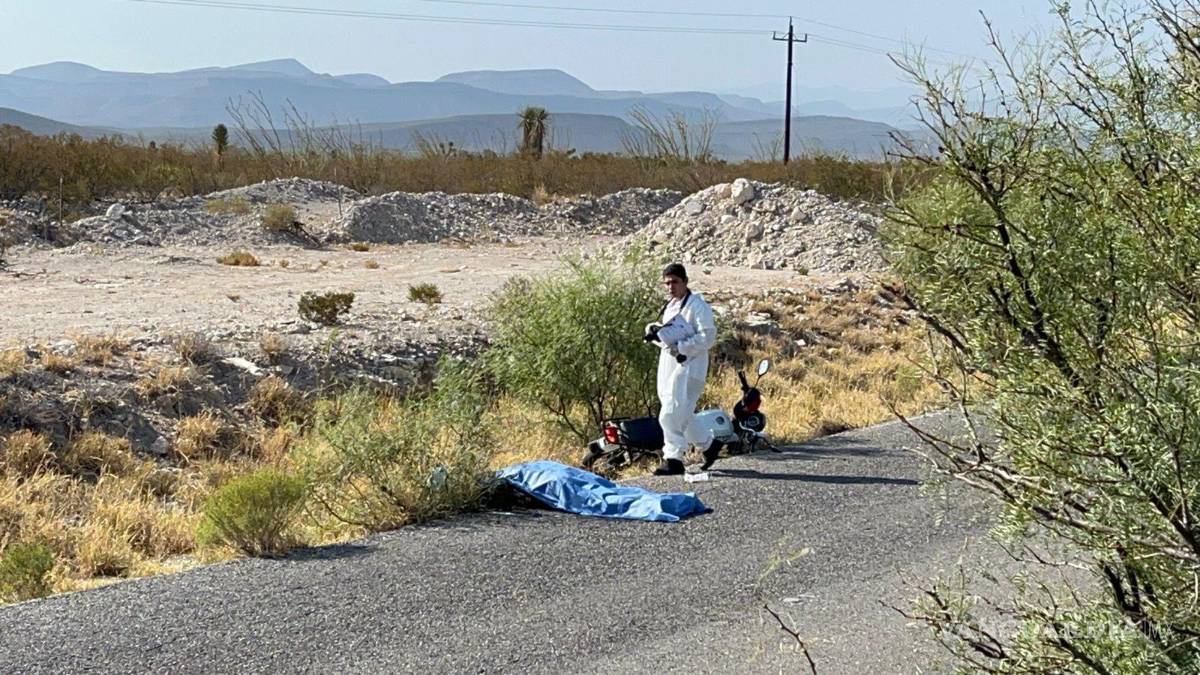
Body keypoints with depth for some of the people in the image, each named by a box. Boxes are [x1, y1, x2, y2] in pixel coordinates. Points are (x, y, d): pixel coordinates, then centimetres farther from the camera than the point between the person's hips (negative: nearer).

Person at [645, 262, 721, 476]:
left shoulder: (697, 306, -11)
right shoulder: (670, 306, 17)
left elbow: (708, 337, -17)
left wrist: (680, 348, -21)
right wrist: (656, 332, 3)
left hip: (688, 367, -9)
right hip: (668, 365, 9)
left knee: (671, 415, -12)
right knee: (682, 415, 15)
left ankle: (673, 459, -5)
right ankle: (709, 444, 32)